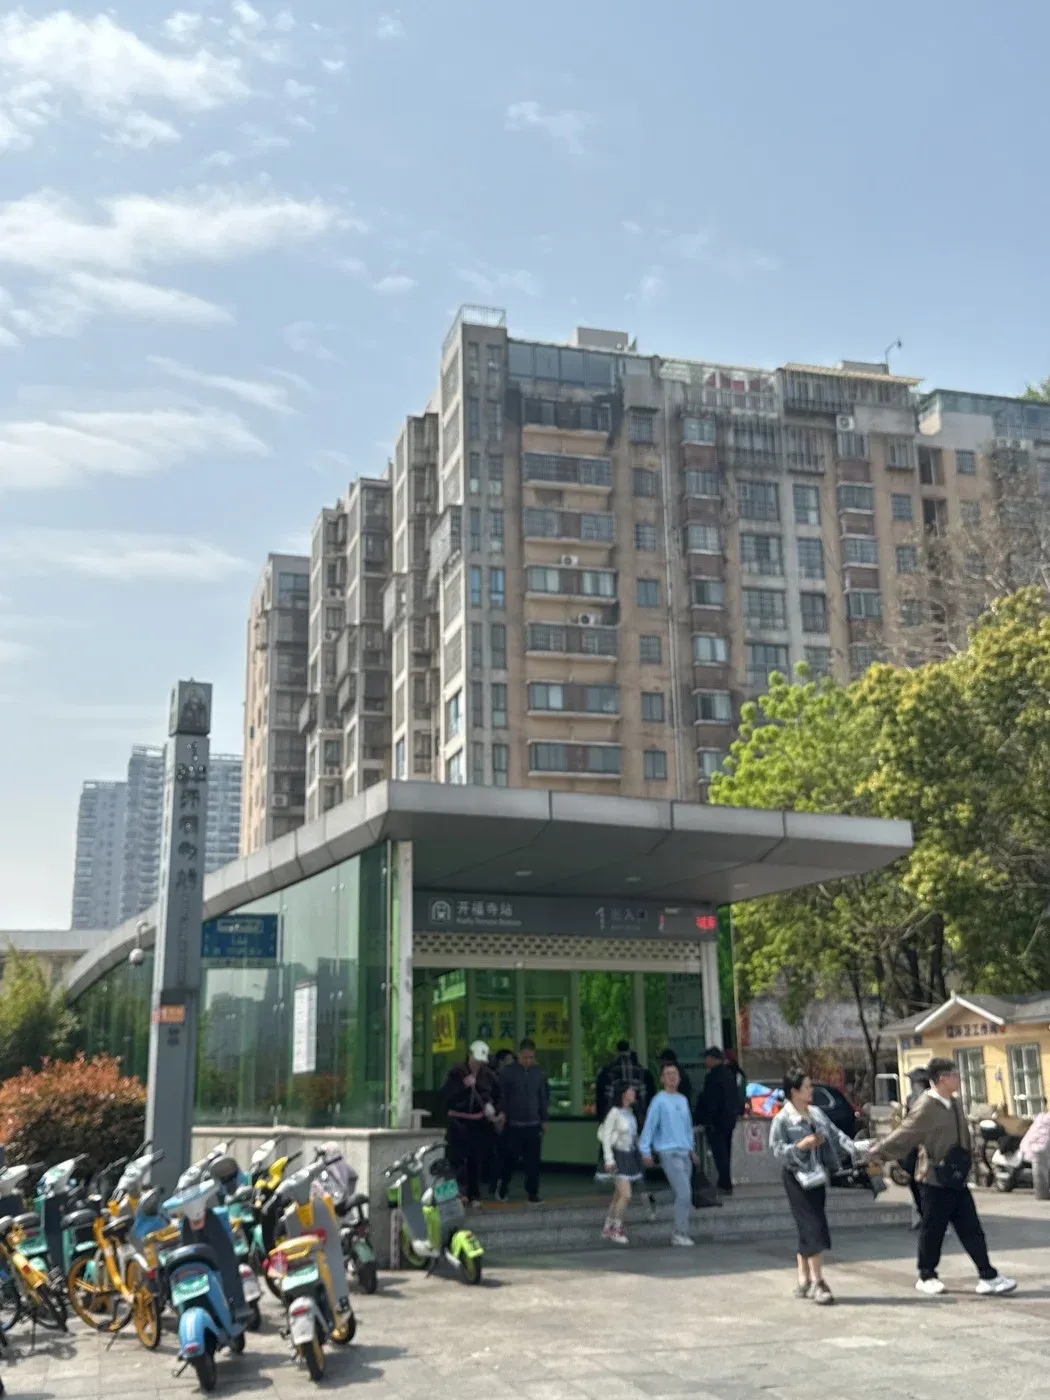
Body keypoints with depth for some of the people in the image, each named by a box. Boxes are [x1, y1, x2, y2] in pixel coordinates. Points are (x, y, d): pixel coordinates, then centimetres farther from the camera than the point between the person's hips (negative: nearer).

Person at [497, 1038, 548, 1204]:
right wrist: (502, 1115, -8)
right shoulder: (508, 1071, -3)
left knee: (533, 1161, 1)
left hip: (533, 1124, 3)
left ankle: (532, 1192, 12)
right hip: (513, 1124, -3)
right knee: (510, 1159, 5)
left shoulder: (538, 1072, 8)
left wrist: (544, 1120, 12)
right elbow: (501, 1096, -1)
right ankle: (503, 1187, 27)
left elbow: (543, 1097, 14)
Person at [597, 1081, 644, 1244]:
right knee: (626, 1195, -13)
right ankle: (616, 1229, 0)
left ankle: (607, 1229, 24)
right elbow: (606, 1136, -16)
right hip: (618, 1156, -8)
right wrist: (609, 1159, -20)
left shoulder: (630, 1112, 7)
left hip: (629, 1156, 8)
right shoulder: (614, 1112, -16)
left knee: (618, 1195, 13)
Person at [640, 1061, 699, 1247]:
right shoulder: (659, 1101, -6)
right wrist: (645, 1151, -11)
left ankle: (681, 1233, 15)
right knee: (684, 1193, -13)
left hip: (685, 1152, 7)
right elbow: (649, 1126, -7)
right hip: (669, 1153, -7)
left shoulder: (683, 1100, 15)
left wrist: (692, 1149, 25)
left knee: (685, 1195, 7)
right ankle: (680, 1233, -6)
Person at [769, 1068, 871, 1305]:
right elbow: (777, 1150, -11)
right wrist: (801, 1145, -22)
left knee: (808, 1231, 11)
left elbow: (836, 1136, 6)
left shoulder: (816, 1114, 11)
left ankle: (803, 1281, 19)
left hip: (817, 1177, 7)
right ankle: (817, 1282, -5)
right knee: (814, 1229, -11)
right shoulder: (783, 1119, -9)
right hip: (798, 1179, -7)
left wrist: (858, 1150, -6)